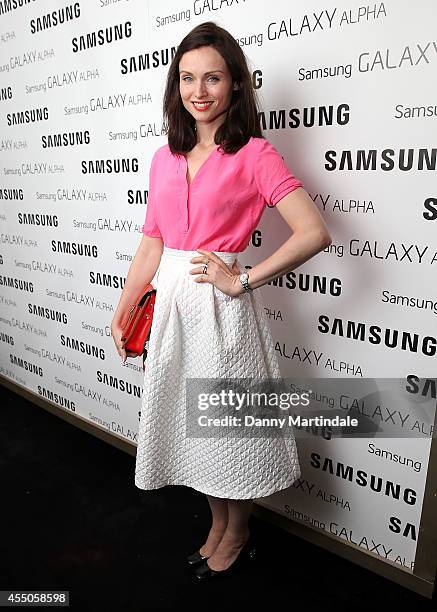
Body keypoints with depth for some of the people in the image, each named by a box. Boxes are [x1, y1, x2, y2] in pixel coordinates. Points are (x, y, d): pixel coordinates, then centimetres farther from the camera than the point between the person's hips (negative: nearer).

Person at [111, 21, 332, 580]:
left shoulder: (254, 154, -7)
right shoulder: (165, 158, 9)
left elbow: (314, 232, -17)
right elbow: (153, 241, 11)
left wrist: (242, 281, -17)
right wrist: (122, 309, 10)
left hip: (222, 308, -5)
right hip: (172, 302, 6)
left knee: (231, 419, 9)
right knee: (191, 420, 16)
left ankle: (237, 534, 37)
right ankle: (218, 524, 42)